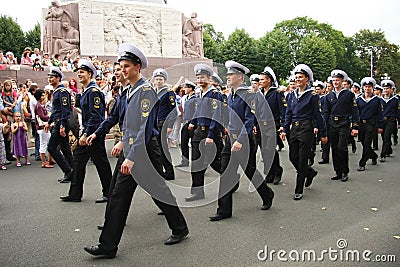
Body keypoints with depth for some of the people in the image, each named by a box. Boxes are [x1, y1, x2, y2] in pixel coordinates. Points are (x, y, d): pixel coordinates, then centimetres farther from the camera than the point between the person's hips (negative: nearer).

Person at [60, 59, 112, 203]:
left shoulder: (94, 91, -15)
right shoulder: (86, 91, 15)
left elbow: (95, 116, -21)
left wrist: (86, 134, -23)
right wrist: (84, 132, 20)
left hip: (95, 133, -10)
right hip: (87, 131, 10)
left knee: (101, 163, 0)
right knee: (78, 160, 11)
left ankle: (108, 194, 13)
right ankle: (75, 194, 19)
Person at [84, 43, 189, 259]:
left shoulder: (145, 90, -14)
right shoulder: (129, 91, 13)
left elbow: (145, 127, -22)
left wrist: (132, 157, -25)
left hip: (145, 151, -8)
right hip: (131, 152, 9)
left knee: (158, 192, 6)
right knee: (119, 196, 6)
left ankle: (180, 229, 29)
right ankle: (107, 246, 13)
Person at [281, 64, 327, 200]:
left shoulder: (312, 95, -6)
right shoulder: (292, 95, 11)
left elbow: (318, 115, -6)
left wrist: (323, 134, -4)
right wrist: (285, 130, 8)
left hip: (306, 129, -6)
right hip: (294, 129, 6)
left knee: (302, 160, -2)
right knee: (293, 157, 8)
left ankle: (299, 191, 7)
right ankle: (310, 172, 36)